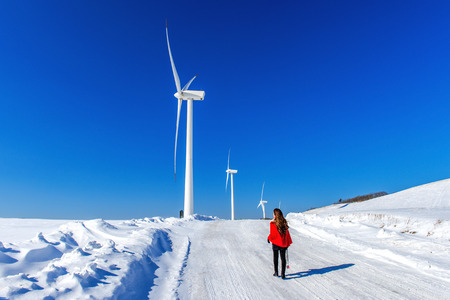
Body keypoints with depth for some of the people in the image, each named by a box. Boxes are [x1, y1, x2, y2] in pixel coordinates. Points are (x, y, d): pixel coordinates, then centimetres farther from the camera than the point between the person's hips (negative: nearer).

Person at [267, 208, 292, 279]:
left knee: (275, 257, 14)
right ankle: (283, 274, 9)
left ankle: (276, 272, 24)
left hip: (275, 243, -3)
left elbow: (272, 234, -15)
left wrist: (269, 238, 5)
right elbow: (287, 232, 4)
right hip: (284, 243, 3)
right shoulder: (284, 222, -3)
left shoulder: (273, 223, -17)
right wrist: (288, 242, 13)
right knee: (283, 258, 10)